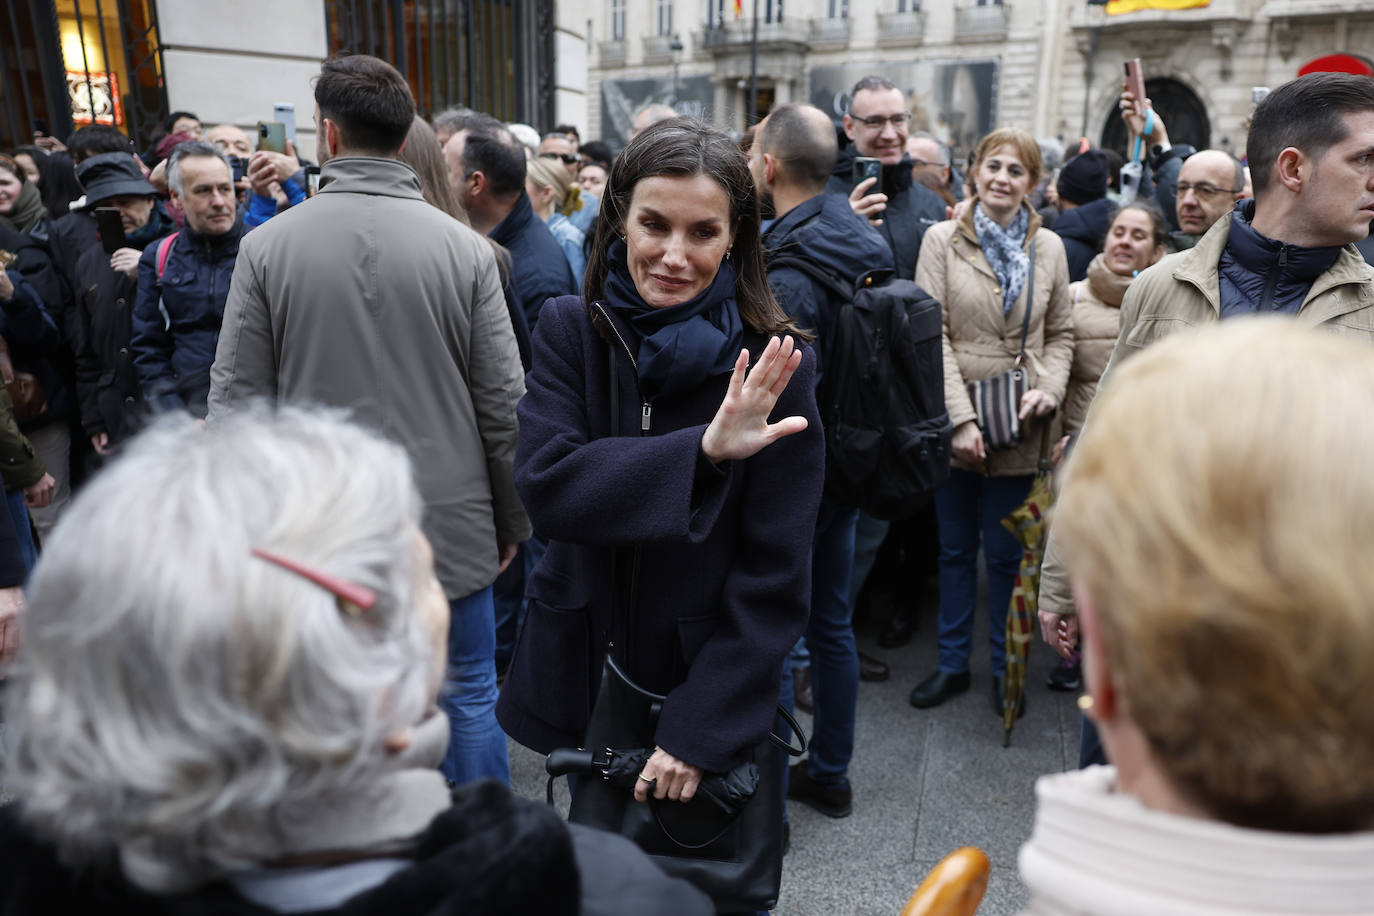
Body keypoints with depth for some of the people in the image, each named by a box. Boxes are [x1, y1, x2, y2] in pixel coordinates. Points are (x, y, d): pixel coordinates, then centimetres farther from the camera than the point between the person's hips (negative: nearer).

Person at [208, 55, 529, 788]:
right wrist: (510, 522, 6)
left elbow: (235, 404, -4)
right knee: (467, 699, 15)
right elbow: (503, 403, -7)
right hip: (450, 528, 0)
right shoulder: (464, 247, -8)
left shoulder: (265, 246, -7)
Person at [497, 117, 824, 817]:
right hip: (584, 679, 2)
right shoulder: (570, 331, -7)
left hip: (721, 702, -2)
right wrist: (702, 450, -34)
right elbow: (546, 485, -21)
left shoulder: (770, 366, -14)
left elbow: (776, 574, -14)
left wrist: (696, 730, -17)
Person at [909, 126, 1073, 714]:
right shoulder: (942, 240, -1)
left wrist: (1047, 390, -7)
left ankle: (1005, 667, 27)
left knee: (1005, 552, 9)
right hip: (955, 423, -1)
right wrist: (962, 418, -14)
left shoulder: (1048, 248, 7)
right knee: (955, 548, 12)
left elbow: (1060, 335, 12)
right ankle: (952, 662, 27)